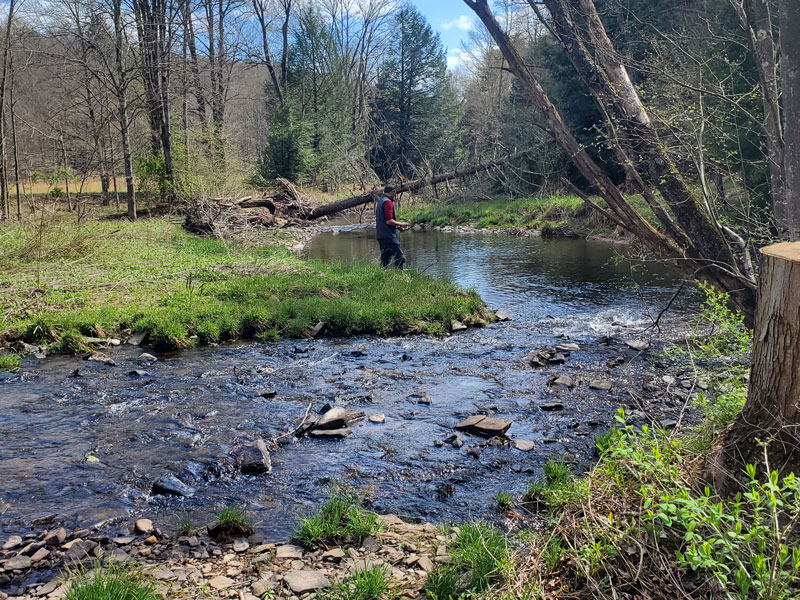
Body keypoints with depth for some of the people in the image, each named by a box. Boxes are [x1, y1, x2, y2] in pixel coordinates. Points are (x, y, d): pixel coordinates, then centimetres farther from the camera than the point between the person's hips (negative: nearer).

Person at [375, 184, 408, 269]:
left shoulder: (380, 201, 19)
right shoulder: (388, 202, -12)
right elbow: (389, 221, -20)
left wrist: (397, 227, 19)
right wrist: (401, 224, -7)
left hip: (380, 236, 10)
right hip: (389, 236, -10)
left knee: (385, 260, 12)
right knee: (400, 258, -10)